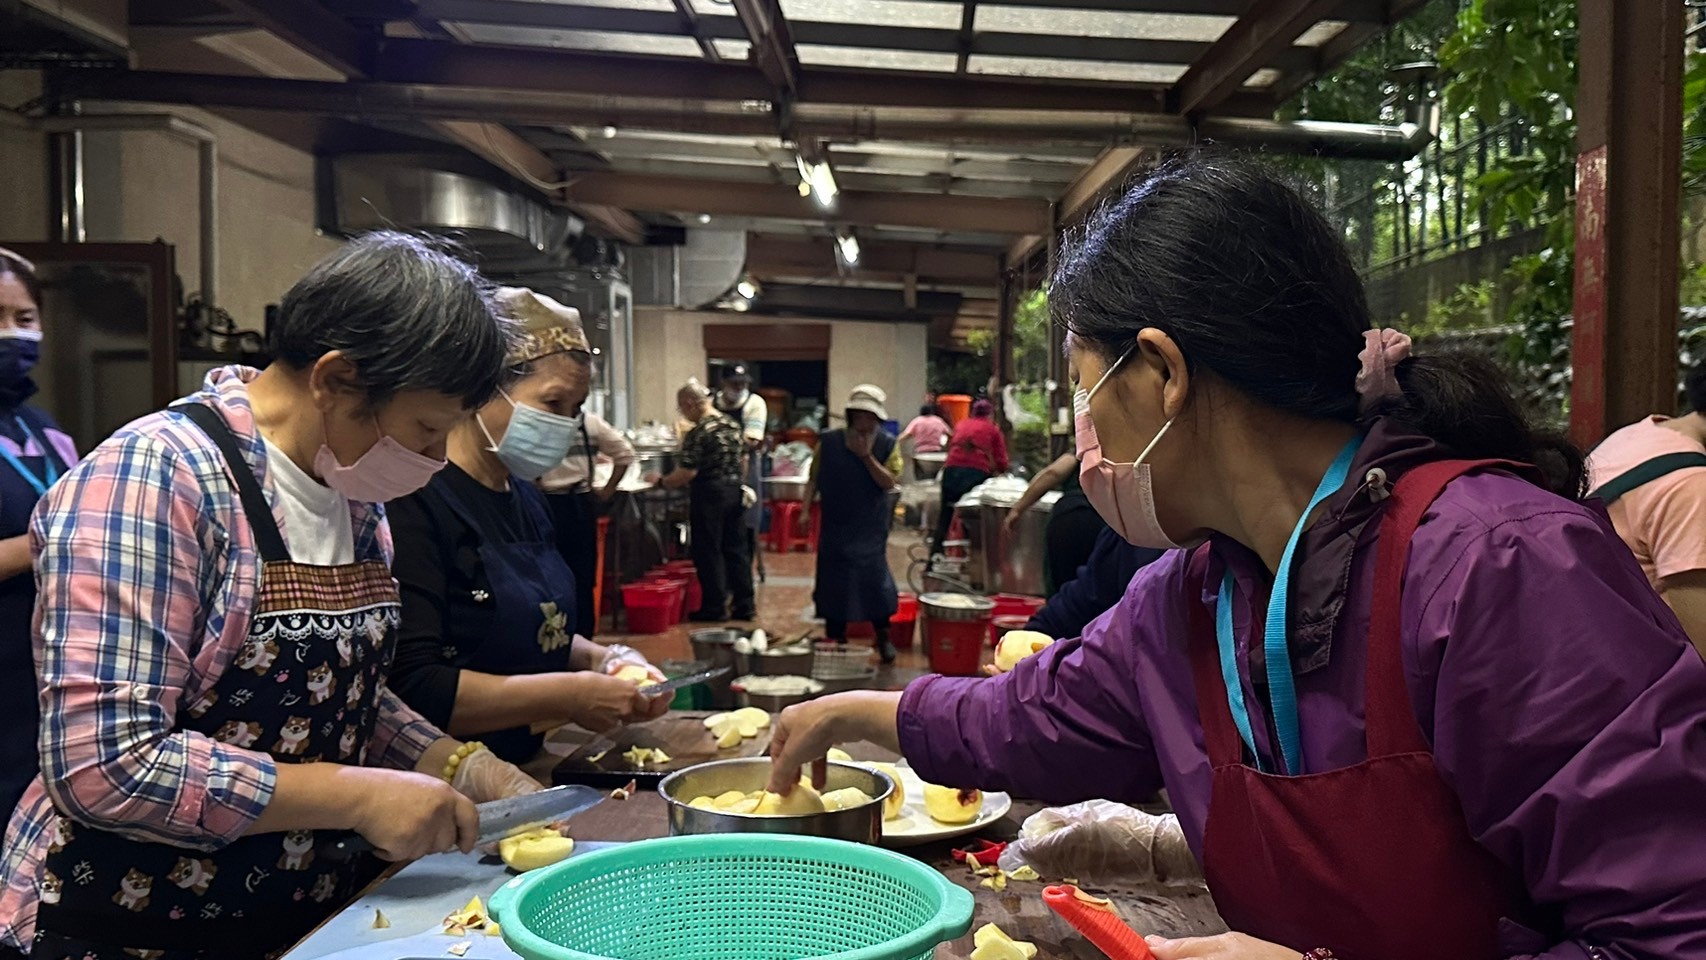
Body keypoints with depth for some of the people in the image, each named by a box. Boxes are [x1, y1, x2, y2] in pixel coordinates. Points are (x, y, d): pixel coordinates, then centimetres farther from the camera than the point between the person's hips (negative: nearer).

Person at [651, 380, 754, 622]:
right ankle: (745, 604, 14)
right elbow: (743, 462, 15)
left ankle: (715, 607, 7)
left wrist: (661, 482, -4)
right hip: (735, 493, 8)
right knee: (736, 549, 11)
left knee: (709, 552, 2)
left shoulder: (698, 433, -16)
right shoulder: (732, 425, 8)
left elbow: (687, 473, -18)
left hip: (710, 495, -8)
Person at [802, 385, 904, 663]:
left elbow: (889, 482, -11)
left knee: (874, 578, -4)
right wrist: (806, 509, -4)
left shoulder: (887, 445, -2)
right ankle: (835, 640, 20)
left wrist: (867, 455, -20)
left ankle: (883, 638, 13)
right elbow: (814, 478, 5)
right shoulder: (829, 442, 0)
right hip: (835, 526, 2)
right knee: (834, 582, 6)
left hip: (871, 528, -1)